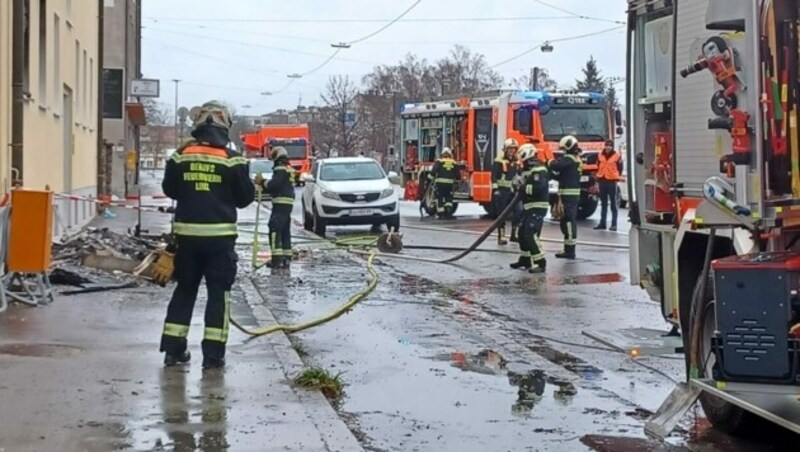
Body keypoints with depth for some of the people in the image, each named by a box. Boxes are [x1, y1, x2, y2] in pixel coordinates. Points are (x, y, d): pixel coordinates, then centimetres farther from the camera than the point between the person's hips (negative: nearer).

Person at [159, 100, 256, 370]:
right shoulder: (232, 160, -9)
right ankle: (213, 354, 2)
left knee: (185, 289, 15)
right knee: (218, 292, 5)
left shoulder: (181, 156, 0)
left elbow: (170, 190, 11)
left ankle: (173, 349, 16)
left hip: (187, 234, 3)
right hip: (220, 236, -3)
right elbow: (244, 198, -2)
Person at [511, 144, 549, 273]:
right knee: (522, 233, 17)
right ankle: (525, 260, 30)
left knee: (530, 234, -17)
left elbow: (539, 187, -29)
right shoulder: (527, 169, 15)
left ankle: (541, 263, -14)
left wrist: (524, 188, -18)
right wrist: (520, 188, 3)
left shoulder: (538, 169, -17)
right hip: (529, 207, 11)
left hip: (538, 207, -11)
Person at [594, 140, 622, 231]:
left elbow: (620, 168, 1)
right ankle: (602, 223, 15)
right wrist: (599, 176, 12)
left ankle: (614, 224, -1)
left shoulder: (616, 156, -5)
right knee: (603, 204, 11)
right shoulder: (600, 155, 8)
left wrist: (616, 177, 1)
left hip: (612, 181, -4)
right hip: (602, 181, 5)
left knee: (613, 204, -1)